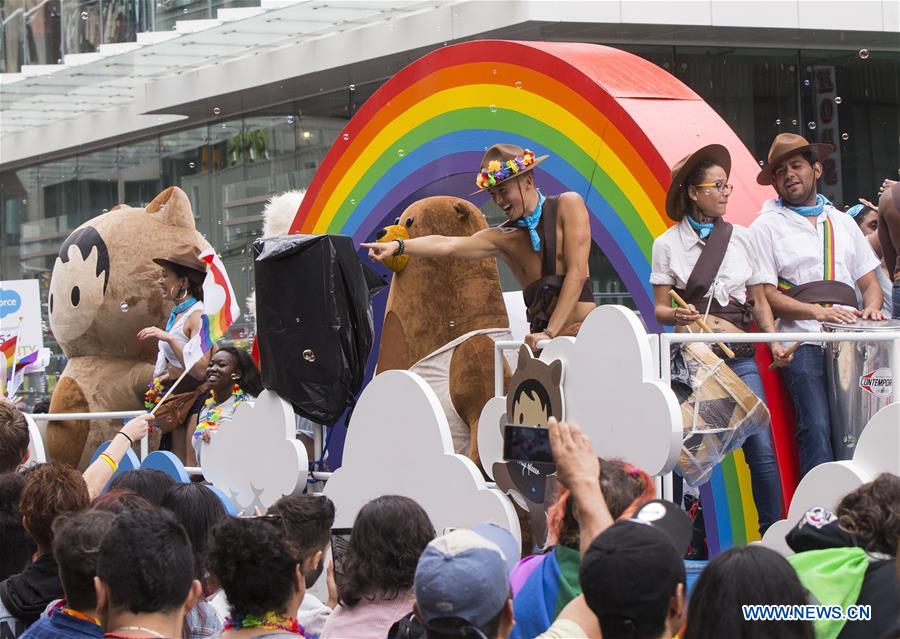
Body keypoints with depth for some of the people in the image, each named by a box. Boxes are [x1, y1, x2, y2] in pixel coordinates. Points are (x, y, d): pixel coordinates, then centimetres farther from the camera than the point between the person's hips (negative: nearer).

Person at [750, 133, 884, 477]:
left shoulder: (842, 222, 24)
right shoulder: (767, 226, 9)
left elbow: (869, 281, 24)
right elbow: (764, 294, -1)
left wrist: (871, 307, 0)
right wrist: (819, 311, -14)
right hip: (804, 342, -4)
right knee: (817, 427, -17)